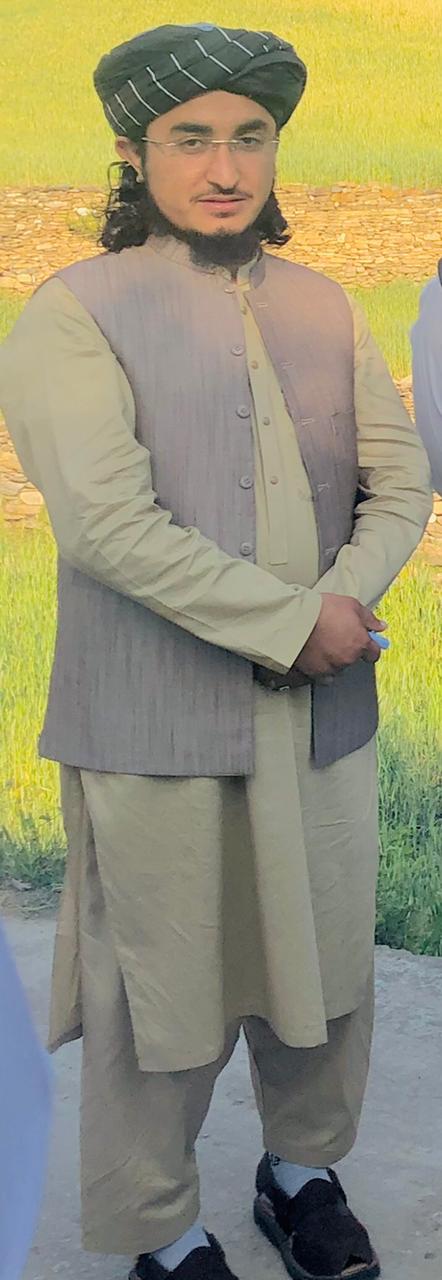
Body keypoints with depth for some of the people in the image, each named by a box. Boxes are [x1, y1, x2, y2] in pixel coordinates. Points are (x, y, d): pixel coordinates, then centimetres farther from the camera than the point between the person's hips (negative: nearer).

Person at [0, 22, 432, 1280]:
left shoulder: (324, 307, 11)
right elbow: (108, 523, -17)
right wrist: (293, 622, -17)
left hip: (324, 711, 5)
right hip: (159, 726, -5)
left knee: (327, 968, 16)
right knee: (163, 992, 7)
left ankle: (304, 1172, 41)